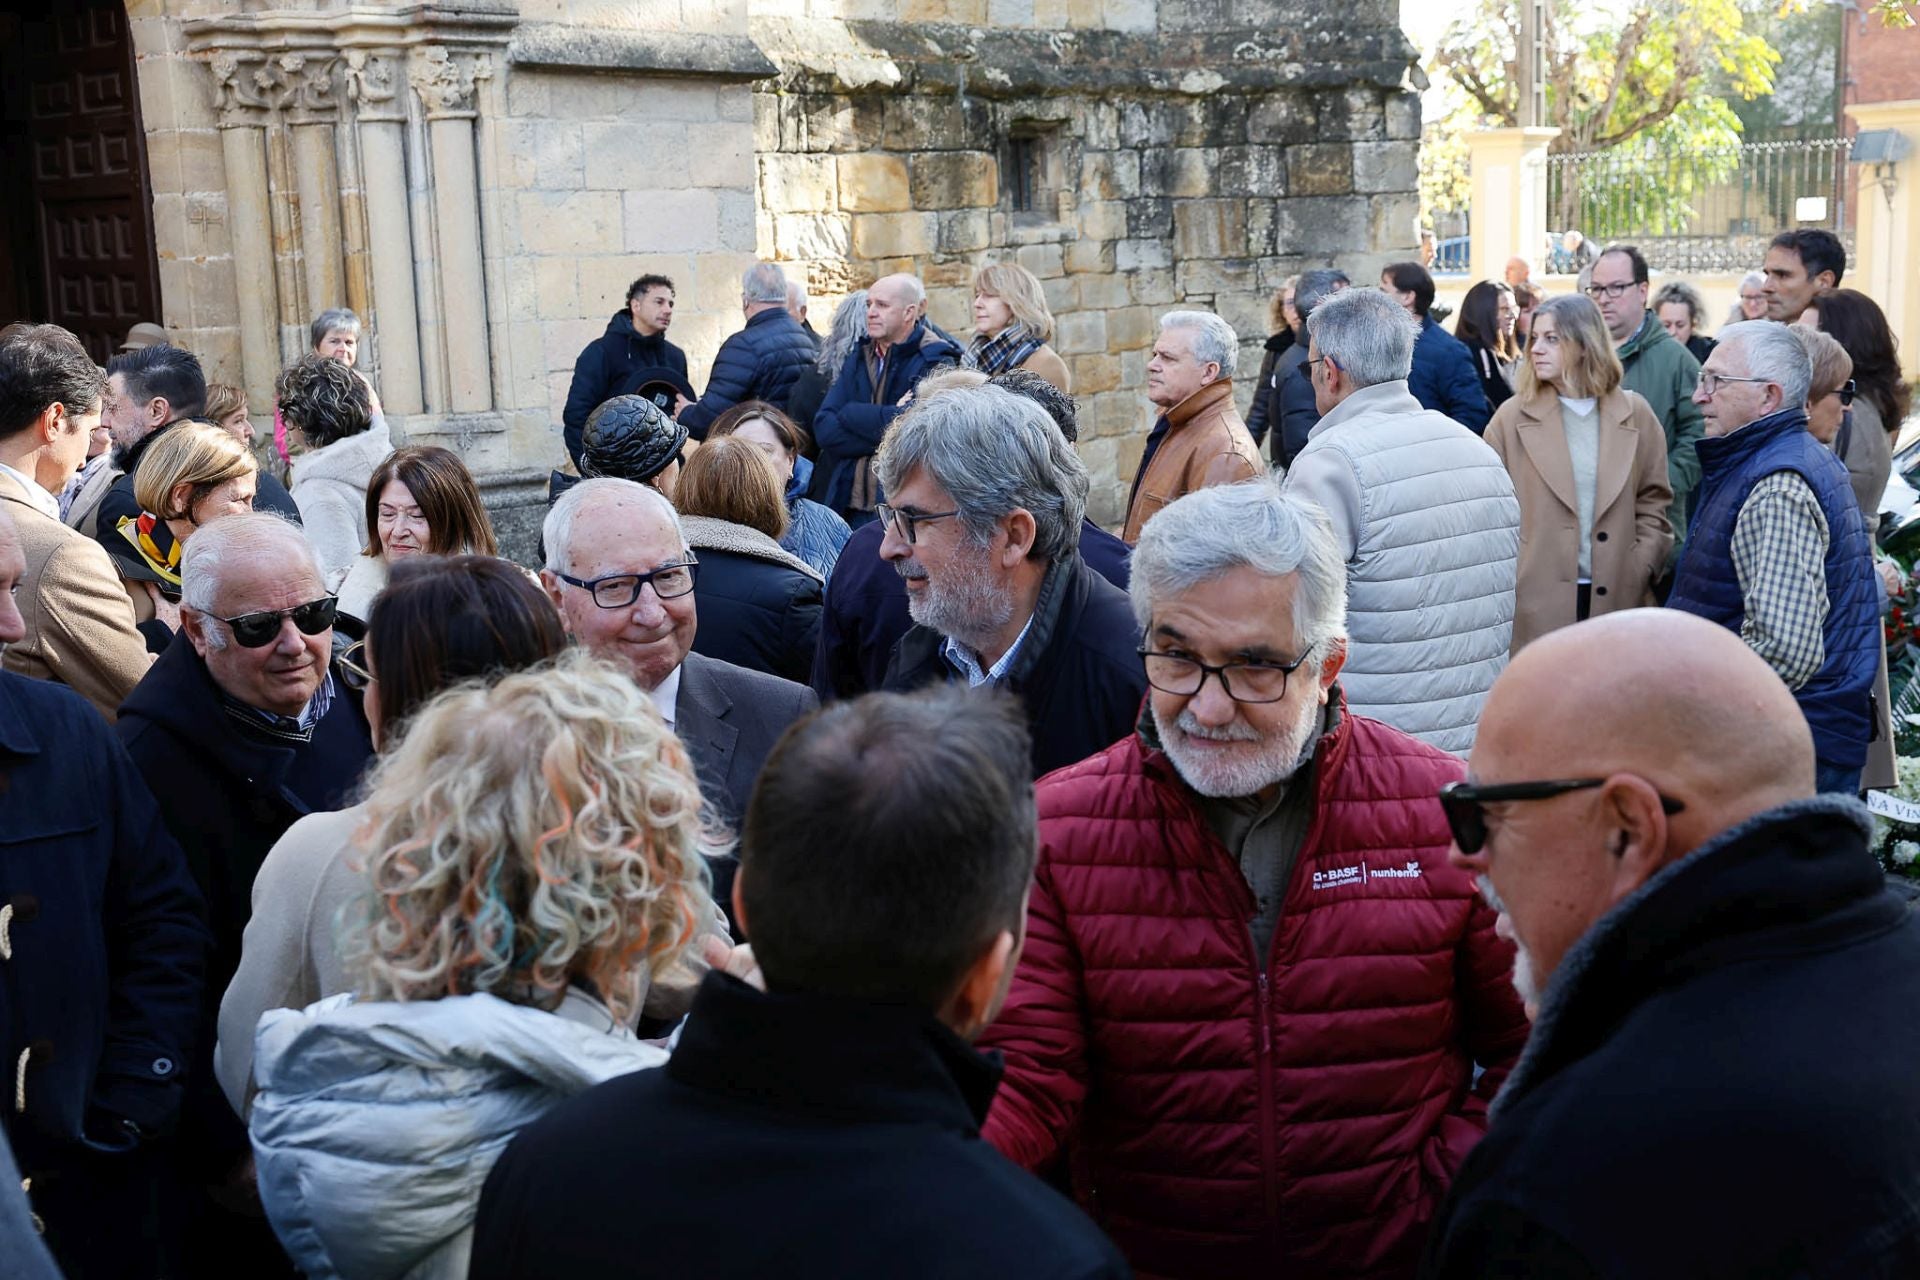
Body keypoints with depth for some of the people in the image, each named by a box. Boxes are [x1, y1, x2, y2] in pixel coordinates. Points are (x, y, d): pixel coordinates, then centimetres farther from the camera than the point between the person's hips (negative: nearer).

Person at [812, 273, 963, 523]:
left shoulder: (936, 363, -5)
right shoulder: (858, 357, 12)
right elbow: (824, 429, 0)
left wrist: (850, 414, -6)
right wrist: (887, 431, -13)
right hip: (847, 506, 5)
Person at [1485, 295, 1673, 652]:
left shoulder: (1635, 415, 7)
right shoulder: (1512, 418, 1)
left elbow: (1653, 502, 11)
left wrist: (1640, 572, -1)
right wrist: (1503, 583, -6)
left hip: (1617, 598, 2)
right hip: (1534, 603, -2)